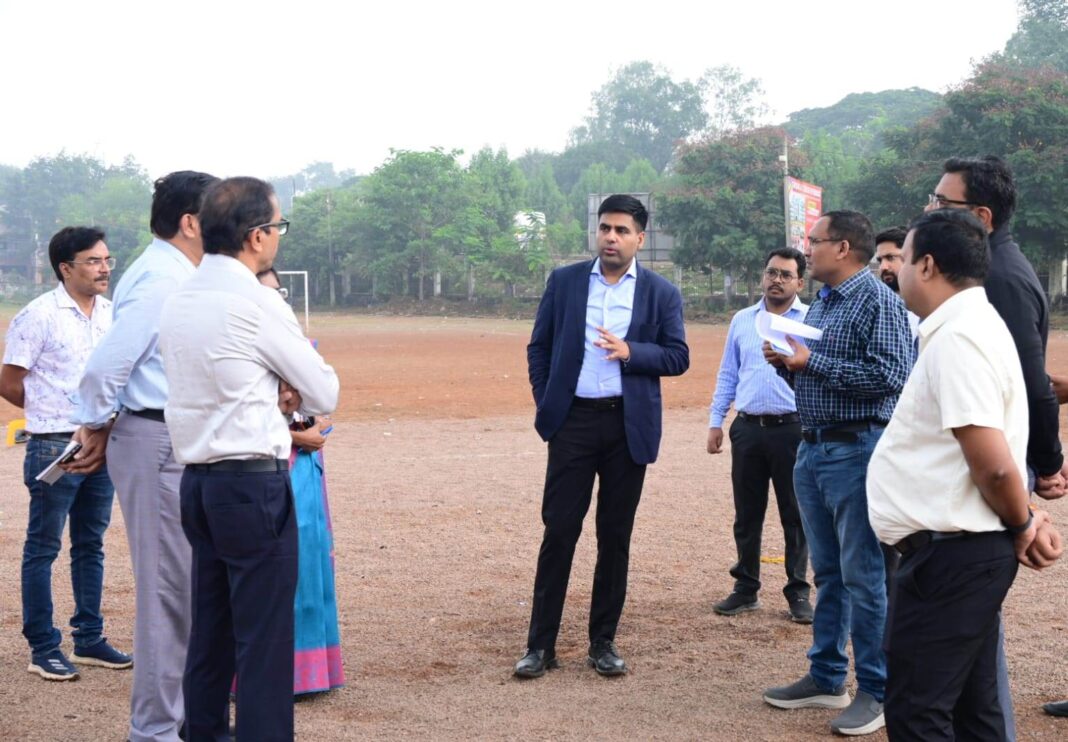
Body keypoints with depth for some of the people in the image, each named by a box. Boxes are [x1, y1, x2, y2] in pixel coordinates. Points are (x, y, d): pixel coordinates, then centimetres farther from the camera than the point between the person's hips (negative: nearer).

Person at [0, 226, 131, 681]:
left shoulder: (113, 314, 7)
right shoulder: (39, 316, -11)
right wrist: (52, 410, 4)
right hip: (54, 447, -6)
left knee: (90, 545, 13)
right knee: (43, 548, 2)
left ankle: (89, 639, 23)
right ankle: (42, 648, 9)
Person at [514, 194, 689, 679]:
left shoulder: (661, 293, 4)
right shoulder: (564, 281, 5)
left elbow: (678, 357, 0)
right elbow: (539, 347, 10)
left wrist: (631, 352, -16)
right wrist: (545, 403, 1)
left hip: (629, 425, 0)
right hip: (573, 420, 0)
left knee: (616, 535, 6)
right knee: (559, 530, -2)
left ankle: (603, 642, 16)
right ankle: (541, 644, 4)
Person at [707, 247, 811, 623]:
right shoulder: (742, 320, 13)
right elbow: (727, 375, 16)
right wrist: (715, 420, 10)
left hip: (792, 427, -3)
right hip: (748, 427, 4)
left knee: (795, 515, 2)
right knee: (746, 515, 10)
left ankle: (798, 592, 11)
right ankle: (746, 588, 20)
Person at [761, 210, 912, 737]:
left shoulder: (878, 301, -12)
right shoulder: (819, 304, 15)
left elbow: (891, 376, -23)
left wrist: (812, 362, -18)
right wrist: (788, 366, 2)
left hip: (857, 451, -9)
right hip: (813, 449, 9)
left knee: (864, 576, -3)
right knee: (827, 573, 15)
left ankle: (875, 691, 7)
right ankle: (825, 678, 25)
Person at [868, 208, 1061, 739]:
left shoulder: (956, 338, -19)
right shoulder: (975, 323, 14)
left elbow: (994, 463, -25)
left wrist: (1021, 526, -9)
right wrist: (1018, 527, 16)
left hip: (950, 555, -10)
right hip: (967, 552, 10)